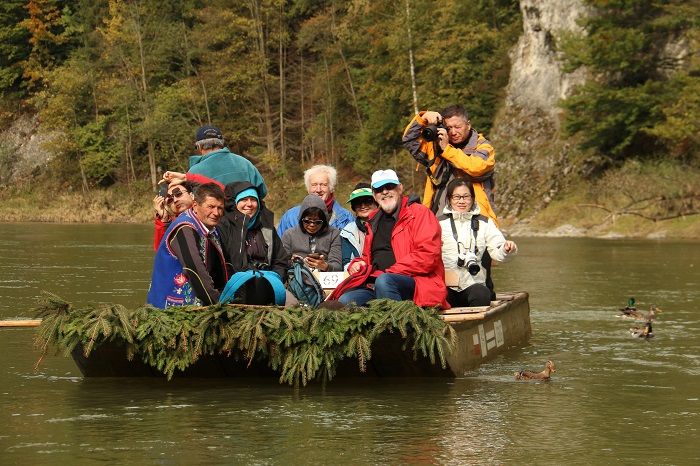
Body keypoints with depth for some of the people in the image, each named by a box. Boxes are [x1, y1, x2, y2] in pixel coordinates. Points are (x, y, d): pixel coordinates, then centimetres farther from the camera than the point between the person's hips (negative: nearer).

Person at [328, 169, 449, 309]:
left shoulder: (419, 213, 4)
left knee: (383, 281, -39)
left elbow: (428, 256, -10)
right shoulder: (374, 221, 27)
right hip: (373, 285, 6)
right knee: (344, 300, -24)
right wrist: (357, 264, 13)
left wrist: (390, 272, -14)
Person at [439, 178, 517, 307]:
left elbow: (497, 252, 5)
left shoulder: (484, 223, 16)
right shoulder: (439, 223, 12)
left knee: (482, 294, -32)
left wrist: (507, 250, -18)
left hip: (474, 283, 1)